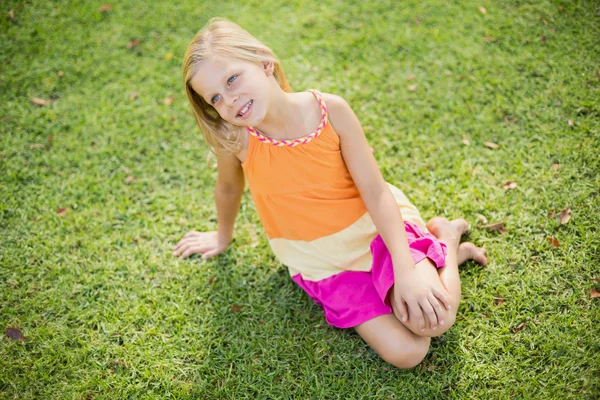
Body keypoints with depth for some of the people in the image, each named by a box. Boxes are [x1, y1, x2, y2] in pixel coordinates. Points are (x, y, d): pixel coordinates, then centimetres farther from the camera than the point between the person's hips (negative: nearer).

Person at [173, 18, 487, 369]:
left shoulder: (330, 110, -20)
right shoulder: (236, 138, -17)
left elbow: (375, 190, -18)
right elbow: (230, 187, 6)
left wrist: (405, 269, -26)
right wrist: (224, 236, 24)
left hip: (373, 228, -1)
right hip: (322, 263, 2)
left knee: (431, 321, -23)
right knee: (405, 353, -15)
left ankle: (446, 237, 8)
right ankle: (451, 253, 9)